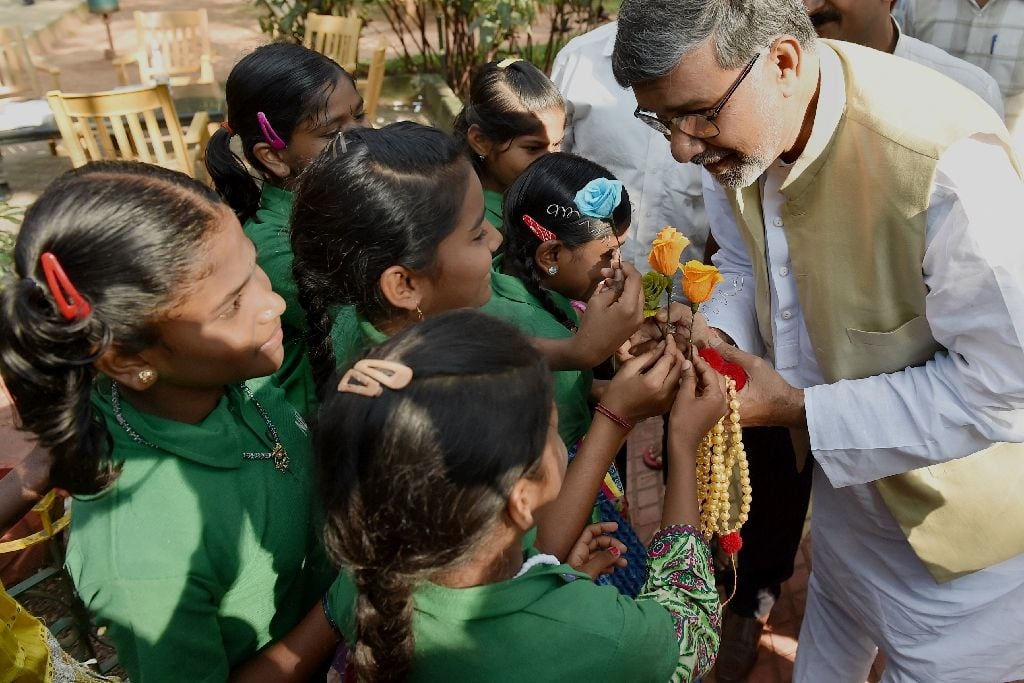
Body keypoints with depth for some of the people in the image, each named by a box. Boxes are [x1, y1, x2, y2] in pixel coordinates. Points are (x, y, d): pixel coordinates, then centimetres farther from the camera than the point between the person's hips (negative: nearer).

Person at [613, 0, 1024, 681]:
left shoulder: (949, 162, -36)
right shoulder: (736, 124, -14)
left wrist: (799, 410, -29)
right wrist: (715, 332, -18)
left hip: (957, 509, -5)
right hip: (843, 467, 6)